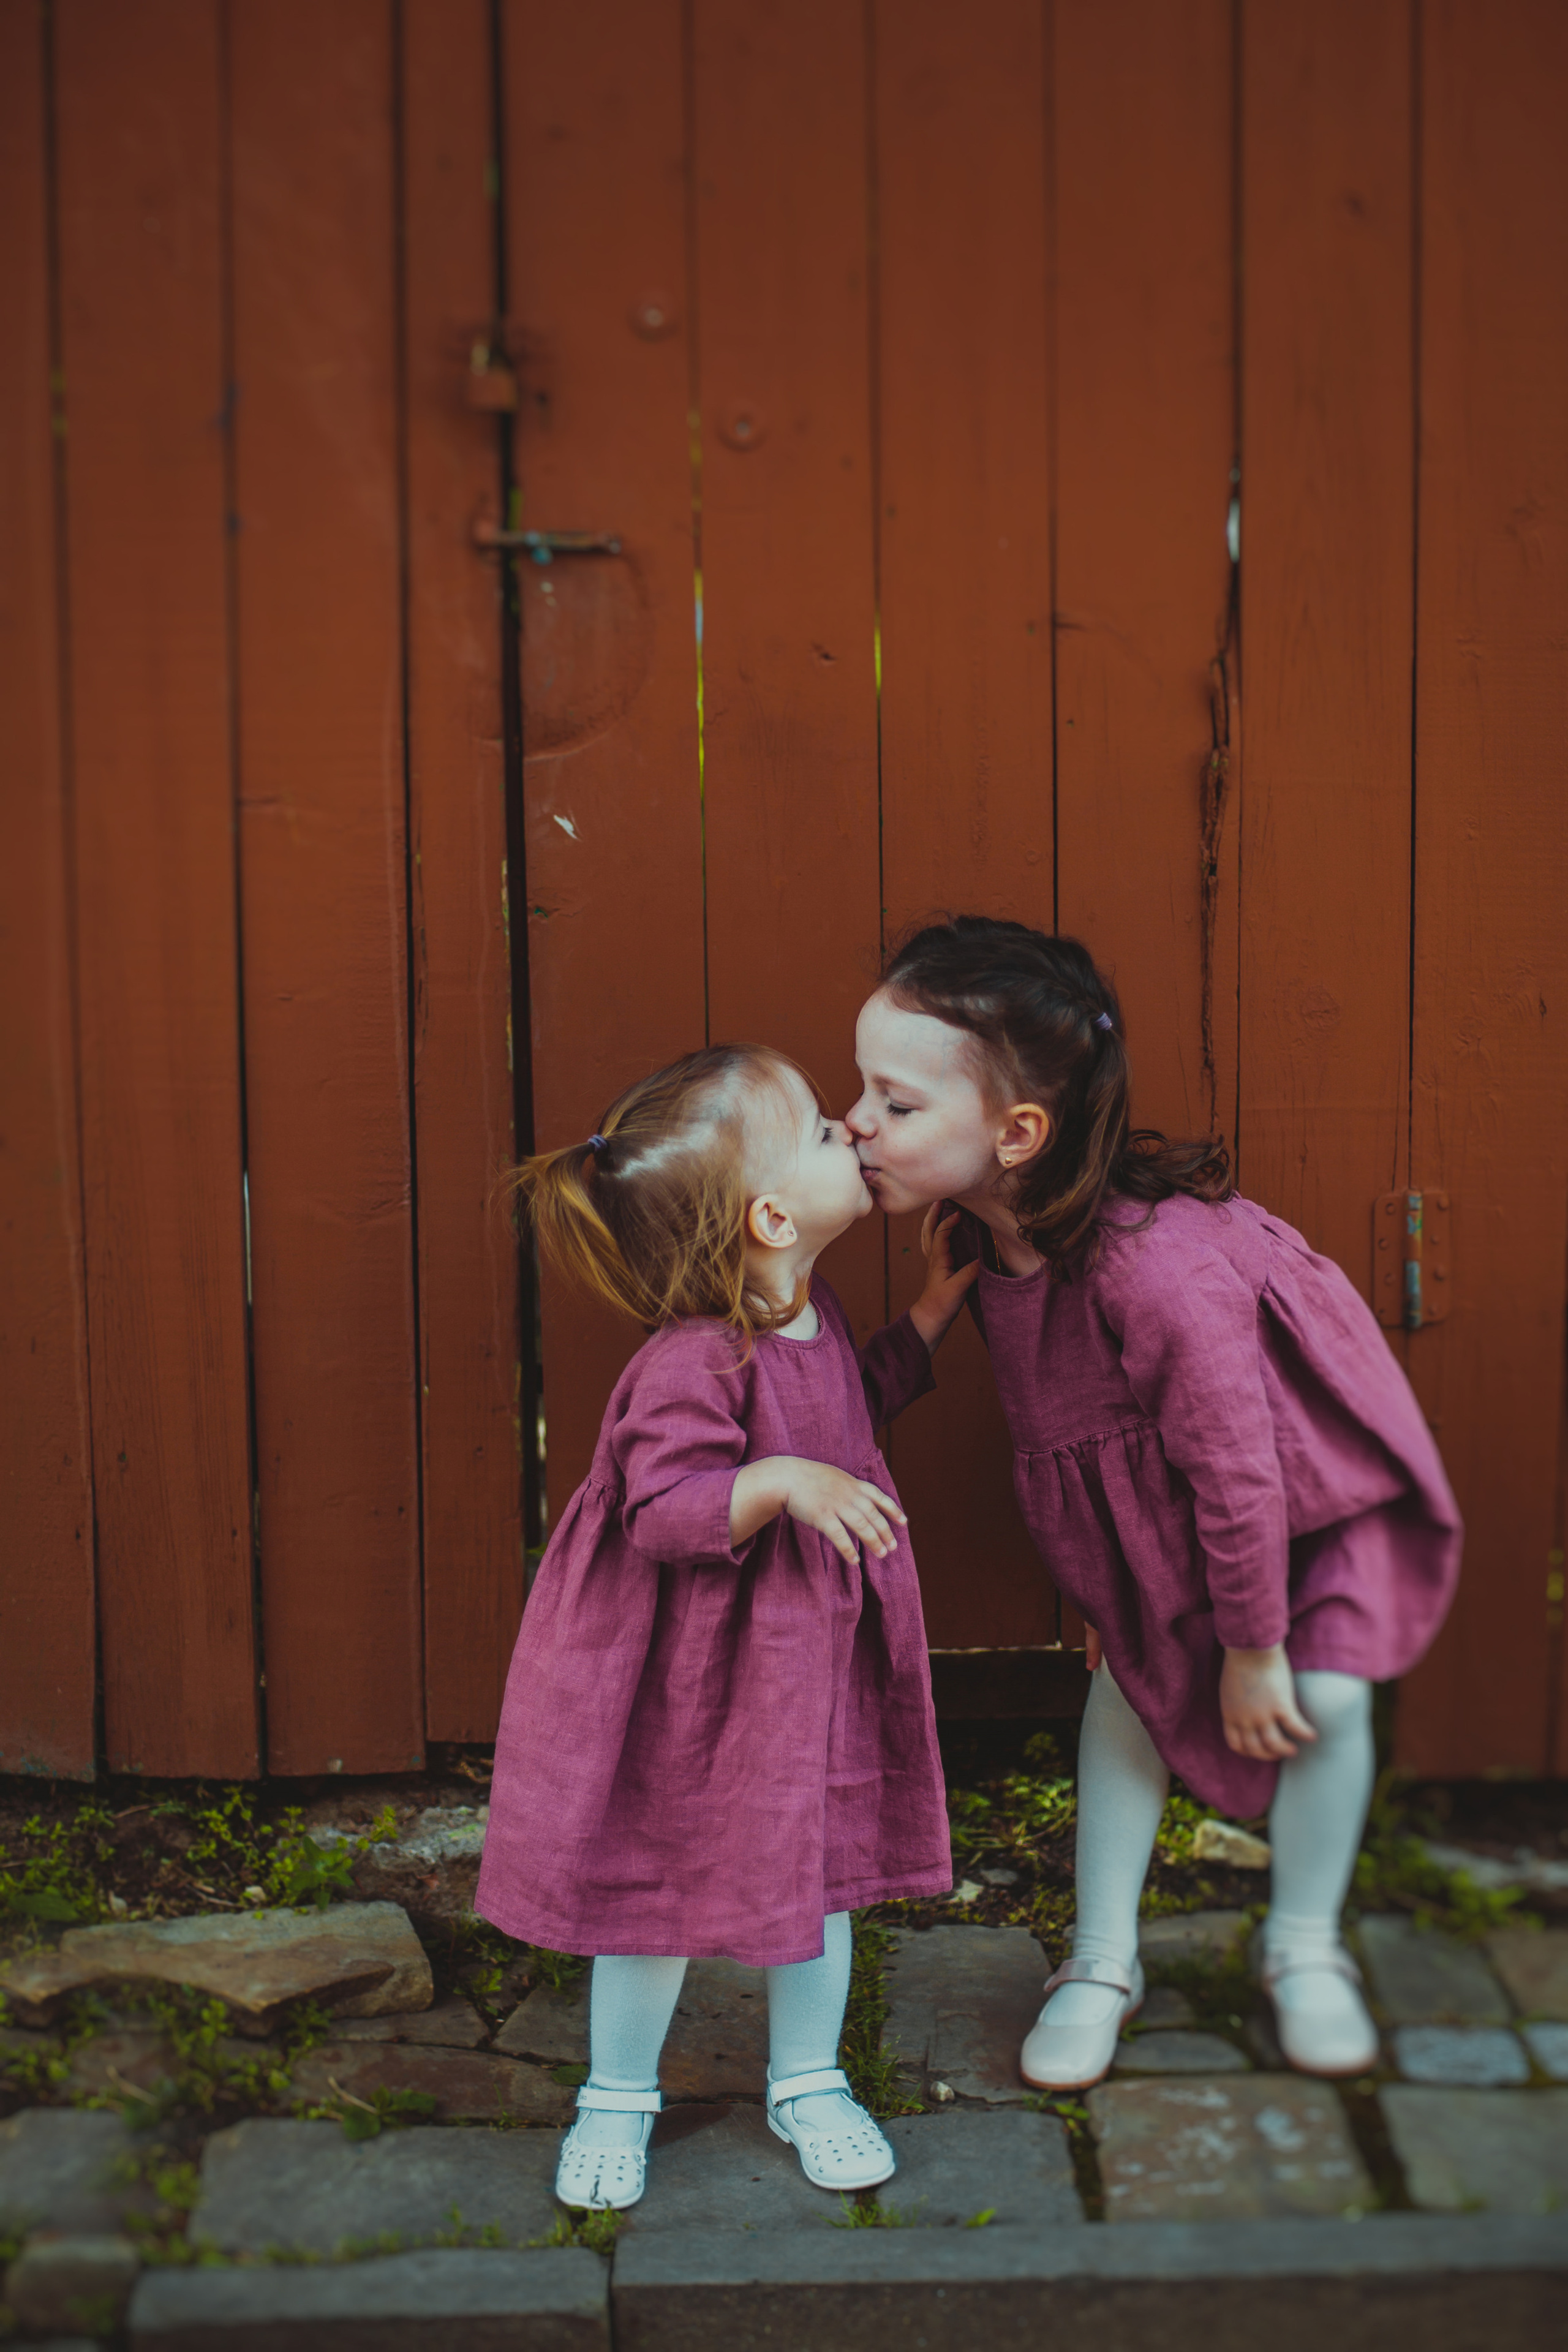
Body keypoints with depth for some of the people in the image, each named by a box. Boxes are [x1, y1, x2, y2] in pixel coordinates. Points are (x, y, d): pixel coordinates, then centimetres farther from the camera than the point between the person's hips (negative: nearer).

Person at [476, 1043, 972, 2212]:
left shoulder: (810, 1318, -1)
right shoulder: (692, 1364, -29)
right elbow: (664, 1509, -32)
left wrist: (935, 1304, 13)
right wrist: (782, 1482, -43)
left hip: (809, 1657, 7)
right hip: (693, 1677, -7)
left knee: (814, 1867, 17)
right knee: (657, 1885, 11)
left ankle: (808, 2082, 38)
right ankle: (617, 2097, 34)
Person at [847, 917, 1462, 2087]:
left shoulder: (1155, 1267, -43)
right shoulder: (993, 1241, -17)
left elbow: (1235, 1462, -32)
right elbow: (1056, 1426, 0)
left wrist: (1252, 1651, -19)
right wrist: (1100, 1591, 9)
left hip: (1308, 1472, -6)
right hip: (1147, 1497, 6)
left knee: (1323, 1696, -7)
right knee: (1131, 1680, 2)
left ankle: (1305, 1949, 19)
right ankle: (1103, 1962, 17)